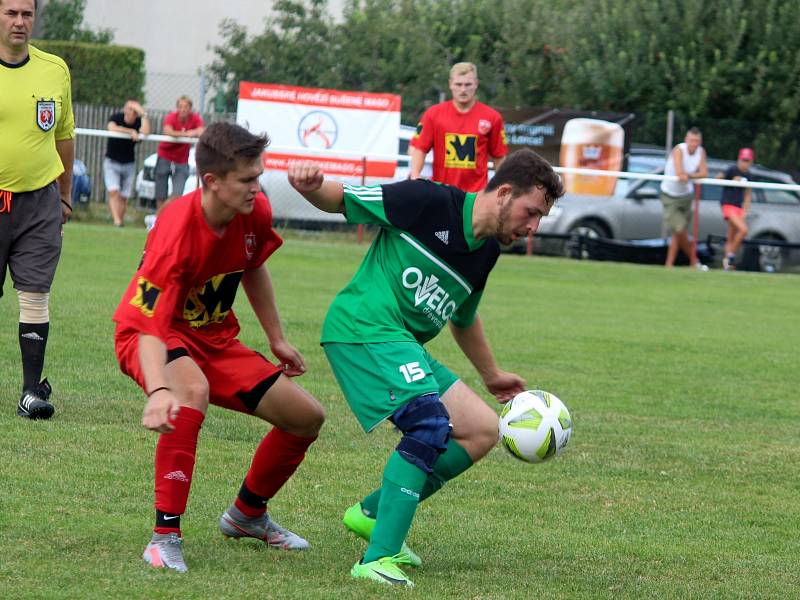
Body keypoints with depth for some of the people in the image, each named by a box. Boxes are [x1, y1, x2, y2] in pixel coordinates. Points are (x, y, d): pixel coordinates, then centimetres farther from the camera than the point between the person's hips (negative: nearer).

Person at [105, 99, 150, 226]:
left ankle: (120, 221, 10)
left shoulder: (139, 122, -5)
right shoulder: (116, 118, -9)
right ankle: (116, 220, -28)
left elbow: (145, 132, -26)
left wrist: (143, 114, -26)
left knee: (124, 197, 3)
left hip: (129, 164, 2)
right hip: (112, 162, -2)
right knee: (114, 192, -19)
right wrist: (131, 132, -30)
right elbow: (112, 128, -31)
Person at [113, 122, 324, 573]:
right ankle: (166, 536, -34)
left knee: (307, 417, 4)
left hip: (214, 337, 7)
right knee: (194, 391, -41)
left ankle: (248, 514, 31)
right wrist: (158, 391, -55)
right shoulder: (176, 231, -32)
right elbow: (150, 326, -38)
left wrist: (277, 340, 20)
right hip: (155, 337, -7)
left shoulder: (255, 214, -11)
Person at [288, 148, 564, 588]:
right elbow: (341, 200, -7)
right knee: (432, 425, -27)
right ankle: (379, 560, -29)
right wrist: (311, 185, -28)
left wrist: (492, 376, 40)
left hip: (404, 345, 10)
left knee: (482, 431, 9)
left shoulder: (487, 251, 14)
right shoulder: (431, 202, -11)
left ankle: (372, 513, 16)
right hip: (364, 326, -10)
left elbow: (463, 318, 32)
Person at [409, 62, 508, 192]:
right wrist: (415, 176, -16)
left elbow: (499, 157, 6)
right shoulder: (433, 114, 1)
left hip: (476, 193, -1)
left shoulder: (492, 117, -1)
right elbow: (418, 148, 0)